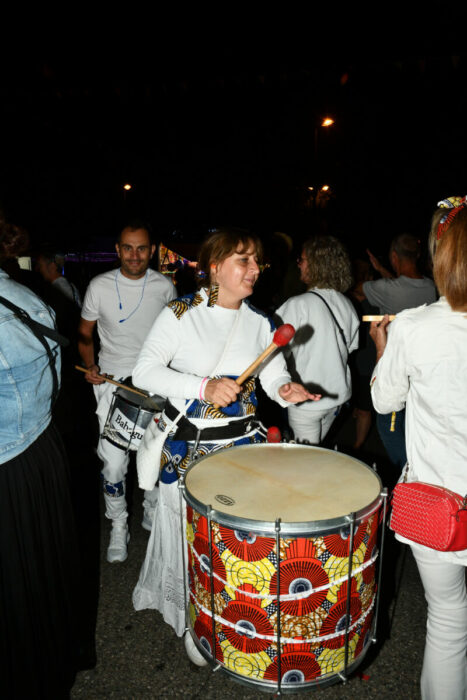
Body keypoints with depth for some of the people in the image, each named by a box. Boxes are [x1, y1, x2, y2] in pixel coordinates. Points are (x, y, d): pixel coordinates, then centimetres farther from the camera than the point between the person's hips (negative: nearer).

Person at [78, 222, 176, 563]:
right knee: (113, 461, -3)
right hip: (113, 381, -1)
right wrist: (90, 366, -8)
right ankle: (119, 527, 20)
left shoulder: (164, 286, -1)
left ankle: (153, 512, 36)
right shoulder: (100, 286, -4)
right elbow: (85, 334, 7)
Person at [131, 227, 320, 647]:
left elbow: (274, 376, 4)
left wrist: (286, 389, -19)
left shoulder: (261, 323, 3)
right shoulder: (182, 313, -10)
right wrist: (204, 387, -25)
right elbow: (144, 371, -14)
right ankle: (191, 620, 38)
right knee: (189, 532, 11)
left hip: (241, 443, 3)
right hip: (185, 444, -2)